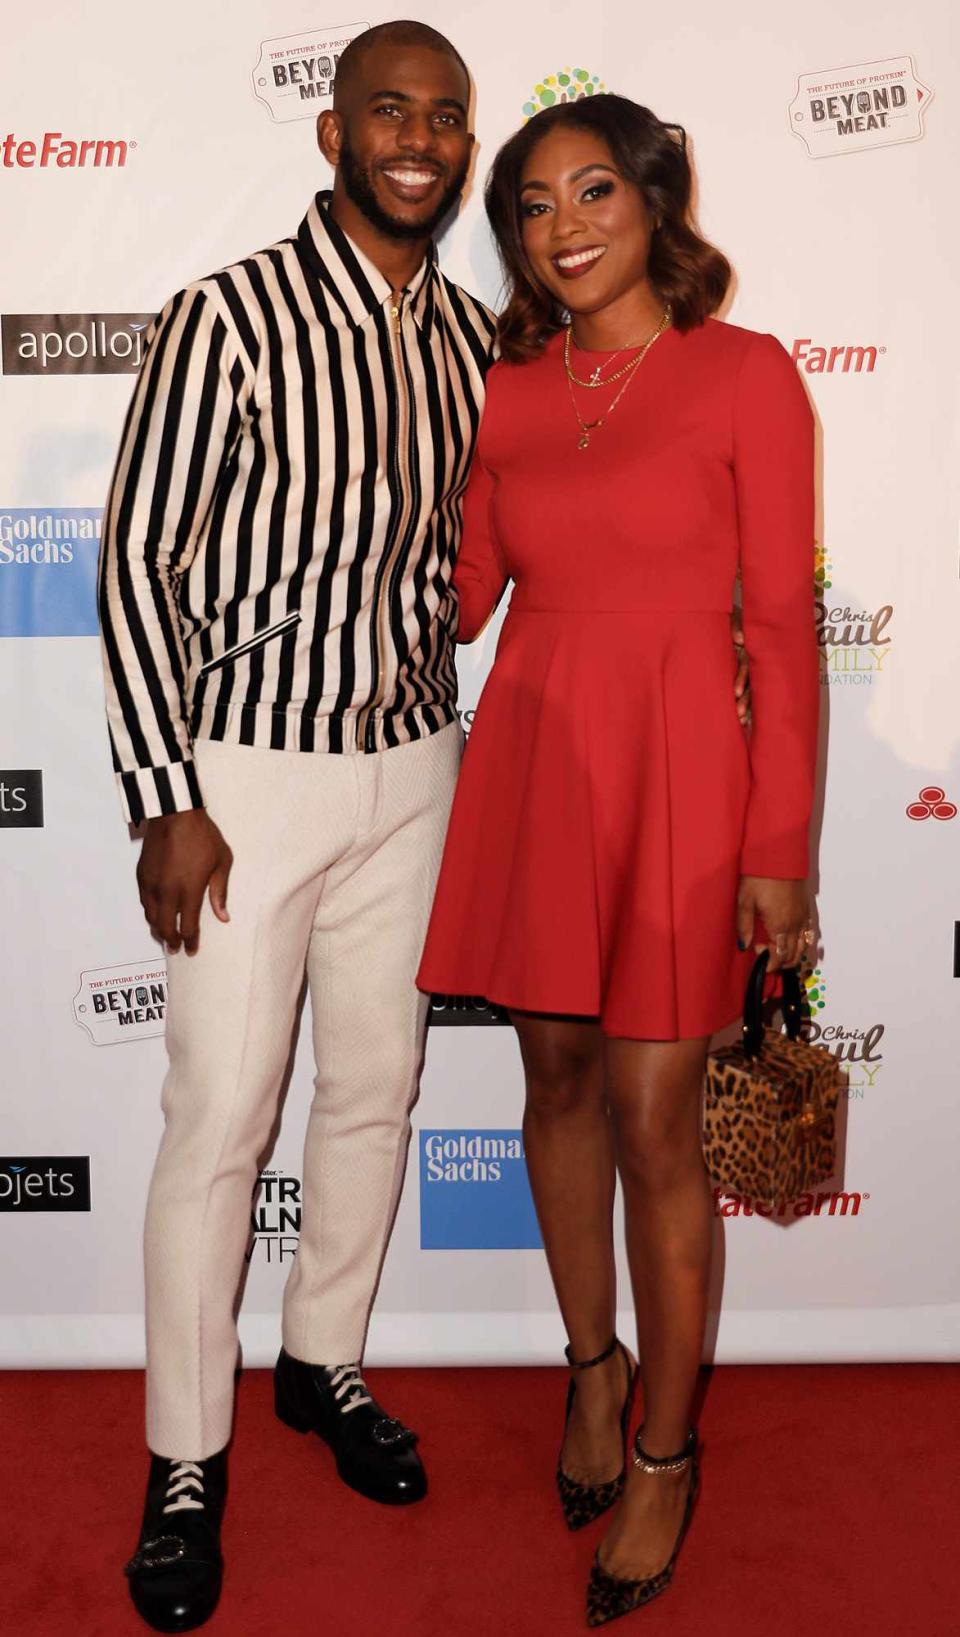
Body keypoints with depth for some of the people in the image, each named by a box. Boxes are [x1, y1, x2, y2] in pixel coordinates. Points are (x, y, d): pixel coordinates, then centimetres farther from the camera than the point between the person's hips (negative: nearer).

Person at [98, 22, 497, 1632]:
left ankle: (323, 1362, 37)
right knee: (220, 1117, 0)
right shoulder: (228, 319, -11)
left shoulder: (469, 337, 6)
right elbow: (137, 559, -11)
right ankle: (184, 1462, 19)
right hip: (251, 770, -5)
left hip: (410, 764, 6)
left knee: (376, 1085, 14)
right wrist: (167, 802, -14)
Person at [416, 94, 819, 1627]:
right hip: (531, 758, 5)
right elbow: (462, 592, 11)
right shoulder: (509, 390, 10)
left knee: (653, 1121, 0)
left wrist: (781, 845, -9)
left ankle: (664, 1450, 20)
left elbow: (784, 621, -6)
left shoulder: (745, 375, -3)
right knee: (559, 1079, 13)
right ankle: (593, 1365, 35)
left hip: (675, 767, -4)